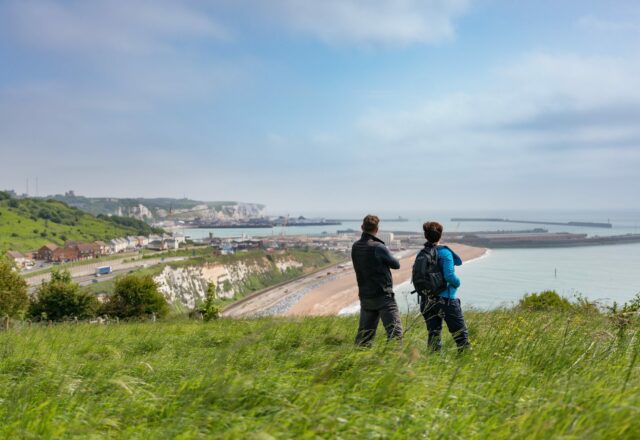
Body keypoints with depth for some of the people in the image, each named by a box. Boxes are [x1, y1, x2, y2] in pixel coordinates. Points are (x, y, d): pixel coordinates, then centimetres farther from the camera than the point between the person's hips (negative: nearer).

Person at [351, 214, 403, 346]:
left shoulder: (355, 247, 4)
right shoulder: (378, 247, -16)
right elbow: (396, 265, -3)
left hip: (365, 297, 7)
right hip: (383, 296, -7)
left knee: (364, 335, 14)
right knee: (395, 332, -6)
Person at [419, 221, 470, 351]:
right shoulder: (444, 252, -11)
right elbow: (449, 276, -16)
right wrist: (457, 282, 0)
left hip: (427, 301, 5)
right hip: (446, 300, -5)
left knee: (433, 335, 10)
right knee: (460, 334, 2)